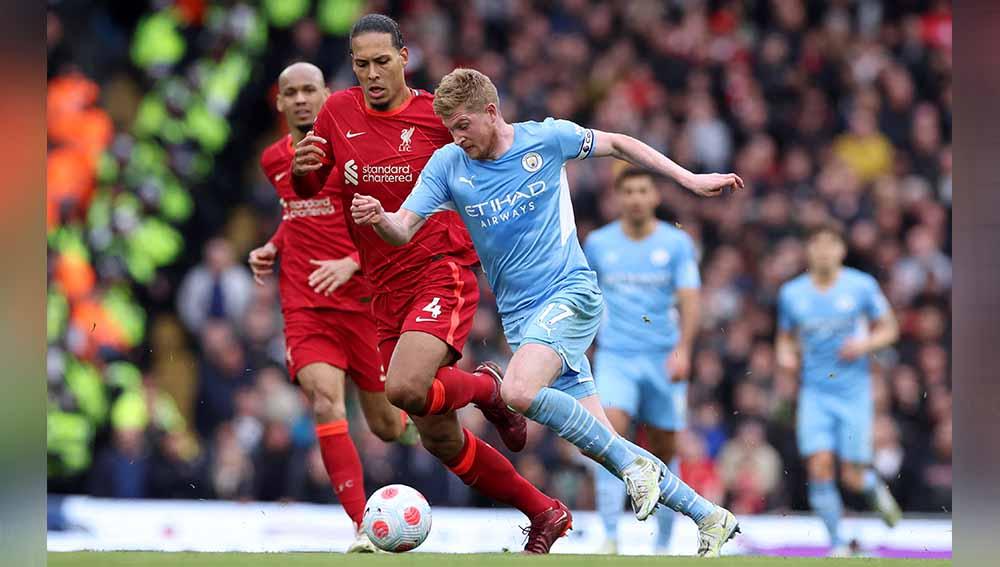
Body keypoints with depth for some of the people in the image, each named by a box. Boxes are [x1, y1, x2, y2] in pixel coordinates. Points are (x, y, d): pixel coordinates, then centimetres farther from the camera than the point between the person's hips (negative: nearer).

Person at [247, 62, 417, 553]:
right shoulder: (274, 160, 10)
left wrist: (352, 264, -20)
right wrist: (273, 247, 12)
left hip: (363, 300, -3)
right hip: (304, 306, 3)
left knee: (386, 426, 6)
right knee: (325, 404, -21)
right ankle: (364, 529, -21)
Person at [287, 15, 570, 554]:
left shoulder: (439, 114, -4)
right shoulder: (338, 112, 5)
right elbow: (307, 191, 15)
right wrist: (301, 169, -7)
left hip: (443, 272, -5)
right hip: (387, 292, 5)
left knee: (406, 389, -31)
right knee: (439, 439, 5)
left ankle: (485, 388, 2)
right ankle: (545, 514, 22)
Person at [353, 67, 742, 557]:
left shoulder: (546, 138, -4)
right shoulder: (448, 165, 2)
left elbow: (616, 144, 11)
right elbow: (403, 228, -6)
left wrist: (690, 180, 9)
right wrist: (377, 218, -29)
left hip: (570, 292, -5)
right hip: (519, 315, 5)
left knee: (518, 391, -30)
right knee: (594, 440, -2)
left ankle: (633, 463, -17)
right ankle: (708, 517, 7)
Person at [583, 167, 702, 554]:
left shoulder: (677, 243, 1)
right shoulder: (597, 243, 7)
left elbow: (689, 301, -7)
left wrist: (683, 349, -21)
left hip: (663, 360, 0)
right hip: (615, 358, 0)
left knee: (662, 456, 4)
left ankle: (663, 544, 18)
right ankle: (609, 538, -24)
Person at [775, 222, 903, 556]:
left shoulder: (862, 286, -2)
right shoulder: (791, 294, 4)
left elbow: (888, 329, 6)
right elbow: (786, 338, 17)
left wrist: (866, 344, -13)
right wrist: (785, 356, -5)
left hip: (854, 392, -1)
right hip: (815, 393, 1)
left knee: (852, 477, -5)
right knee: (819, 466, -14)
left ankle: (875, 488, 33)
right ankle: (836, 544, -3)